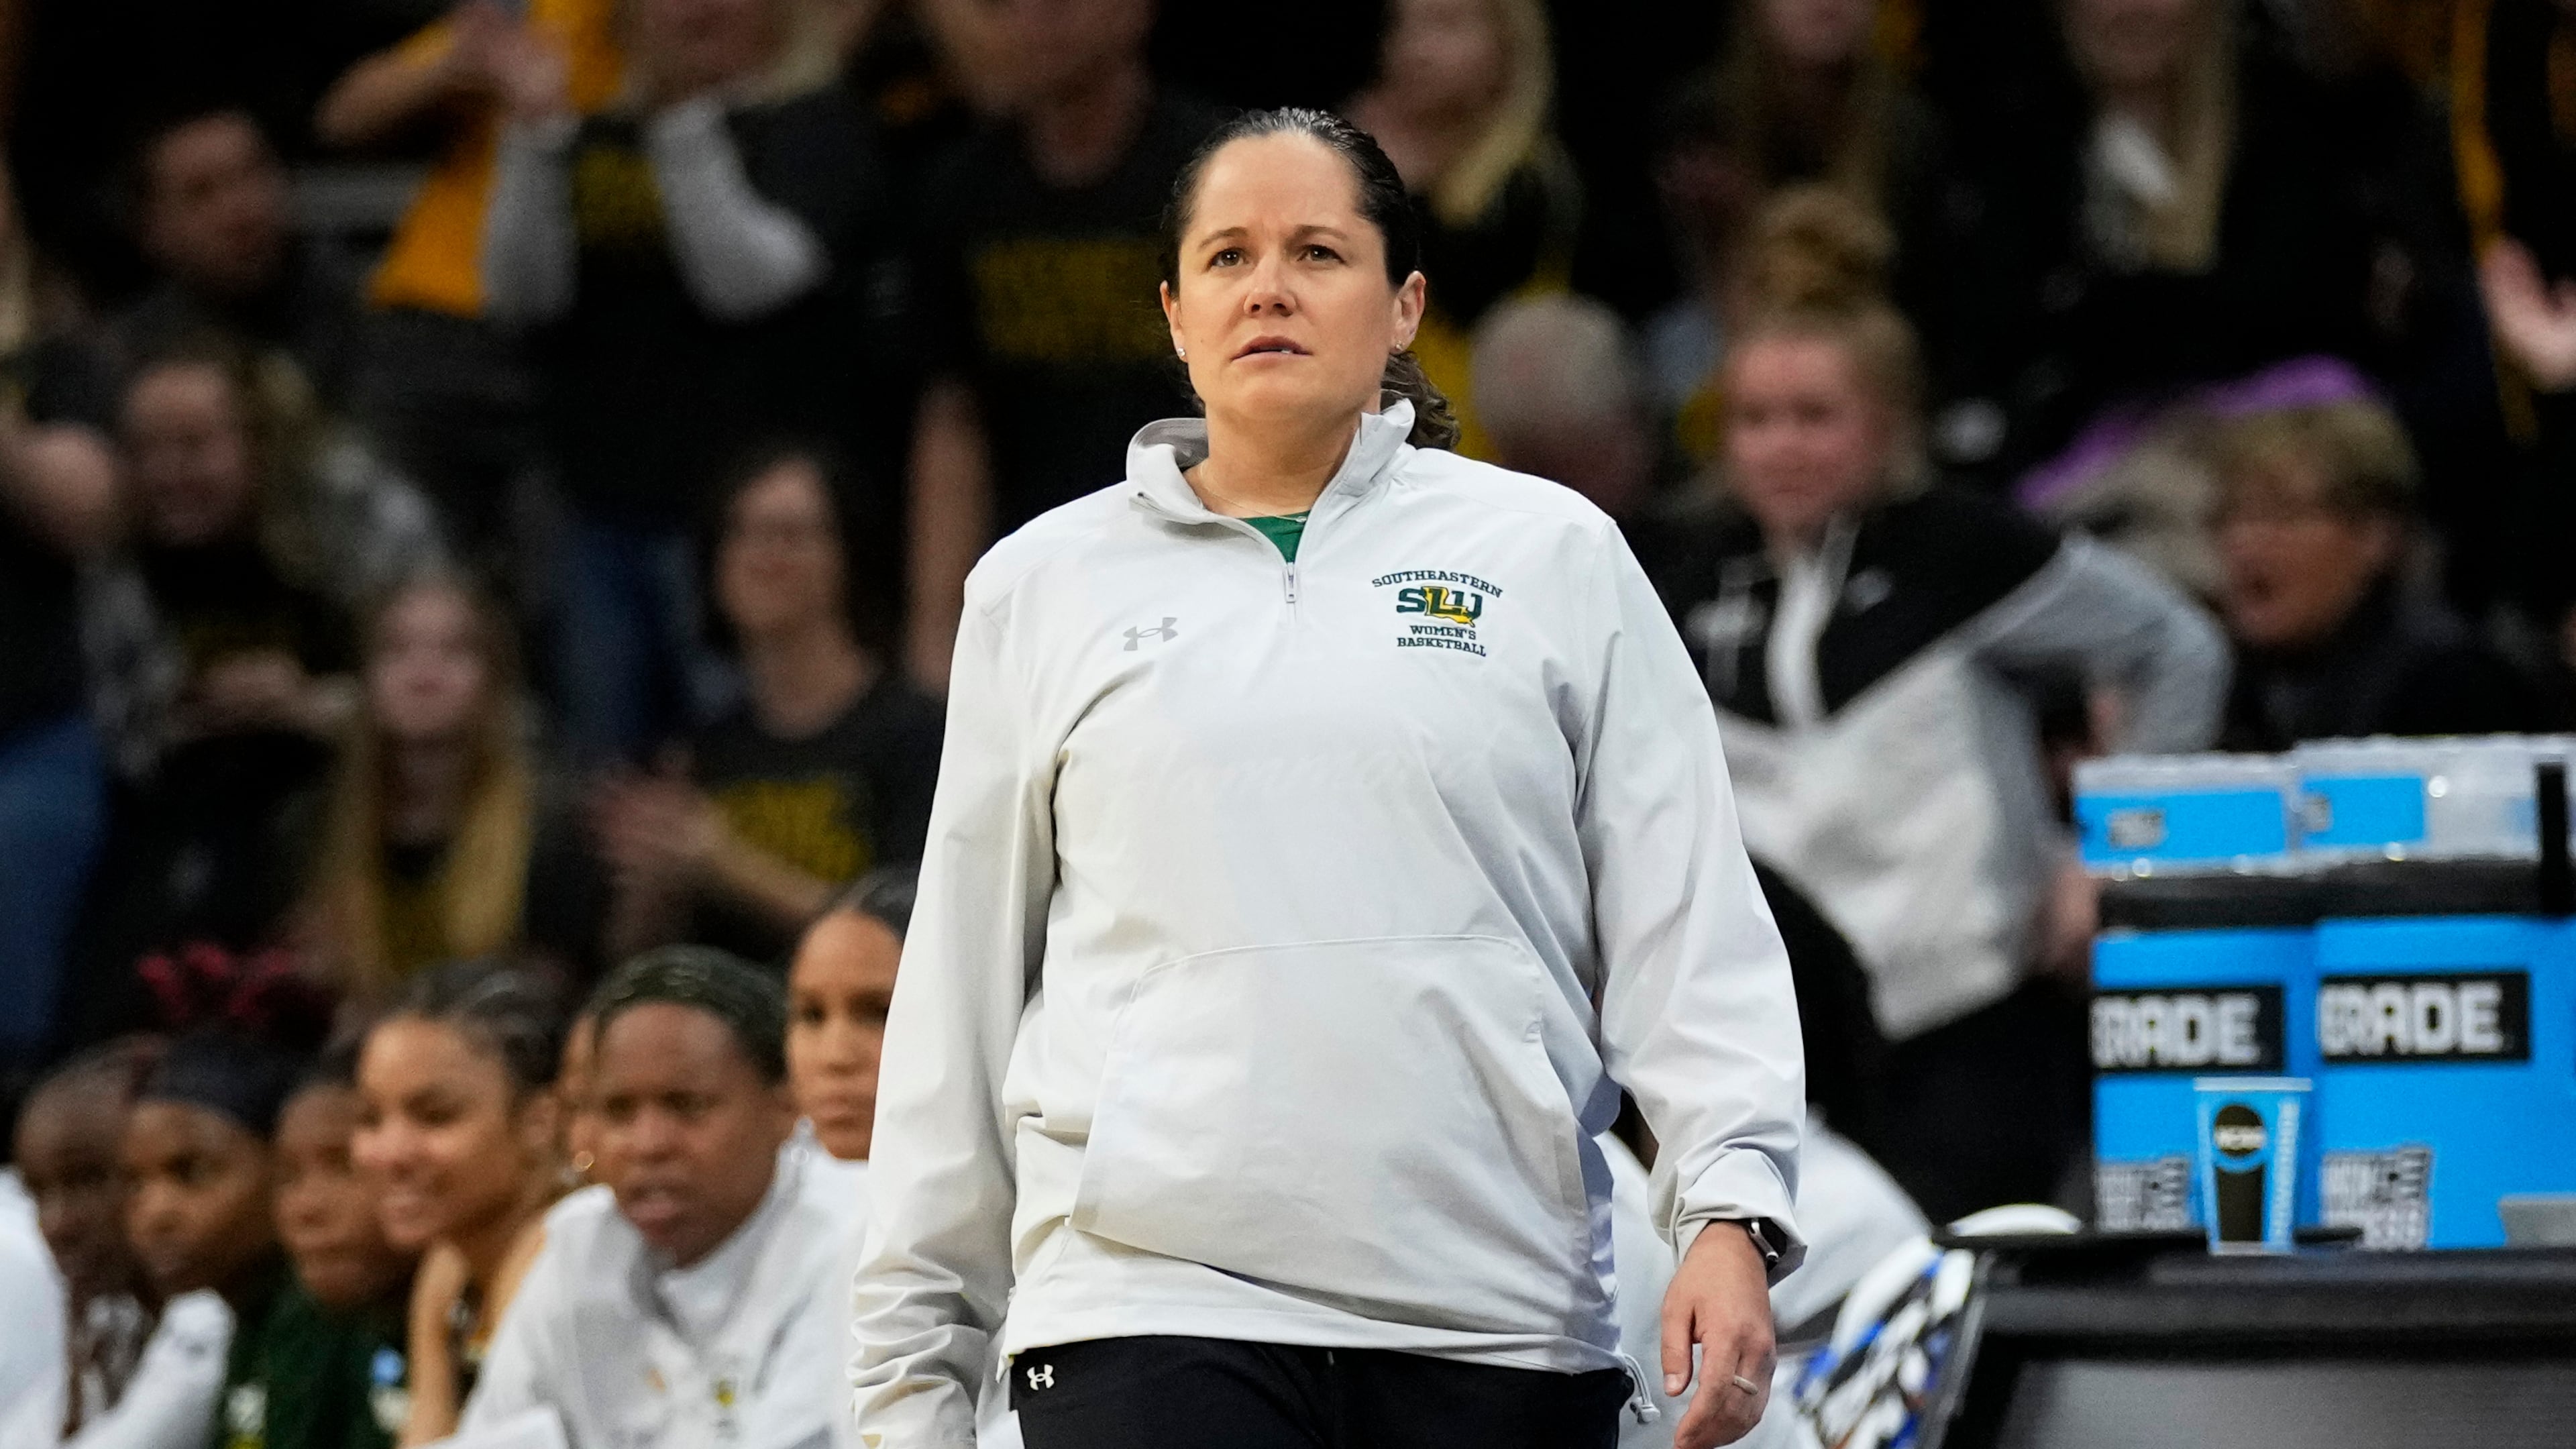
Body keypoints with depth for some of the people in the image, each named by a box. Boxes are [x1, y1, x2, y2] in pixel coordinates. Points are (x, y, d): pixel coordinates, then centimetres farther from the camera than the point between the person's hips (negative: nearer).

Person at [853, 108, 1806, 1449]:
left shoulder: (1554, 556, 11)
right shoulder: (1044, 585, 13)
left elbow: (1687, 914, 6)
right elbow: (960, 999, 15)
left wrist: (1732, 1208, -9)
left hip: (1497, 1335, 1)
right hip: (1147, 1311, 0)